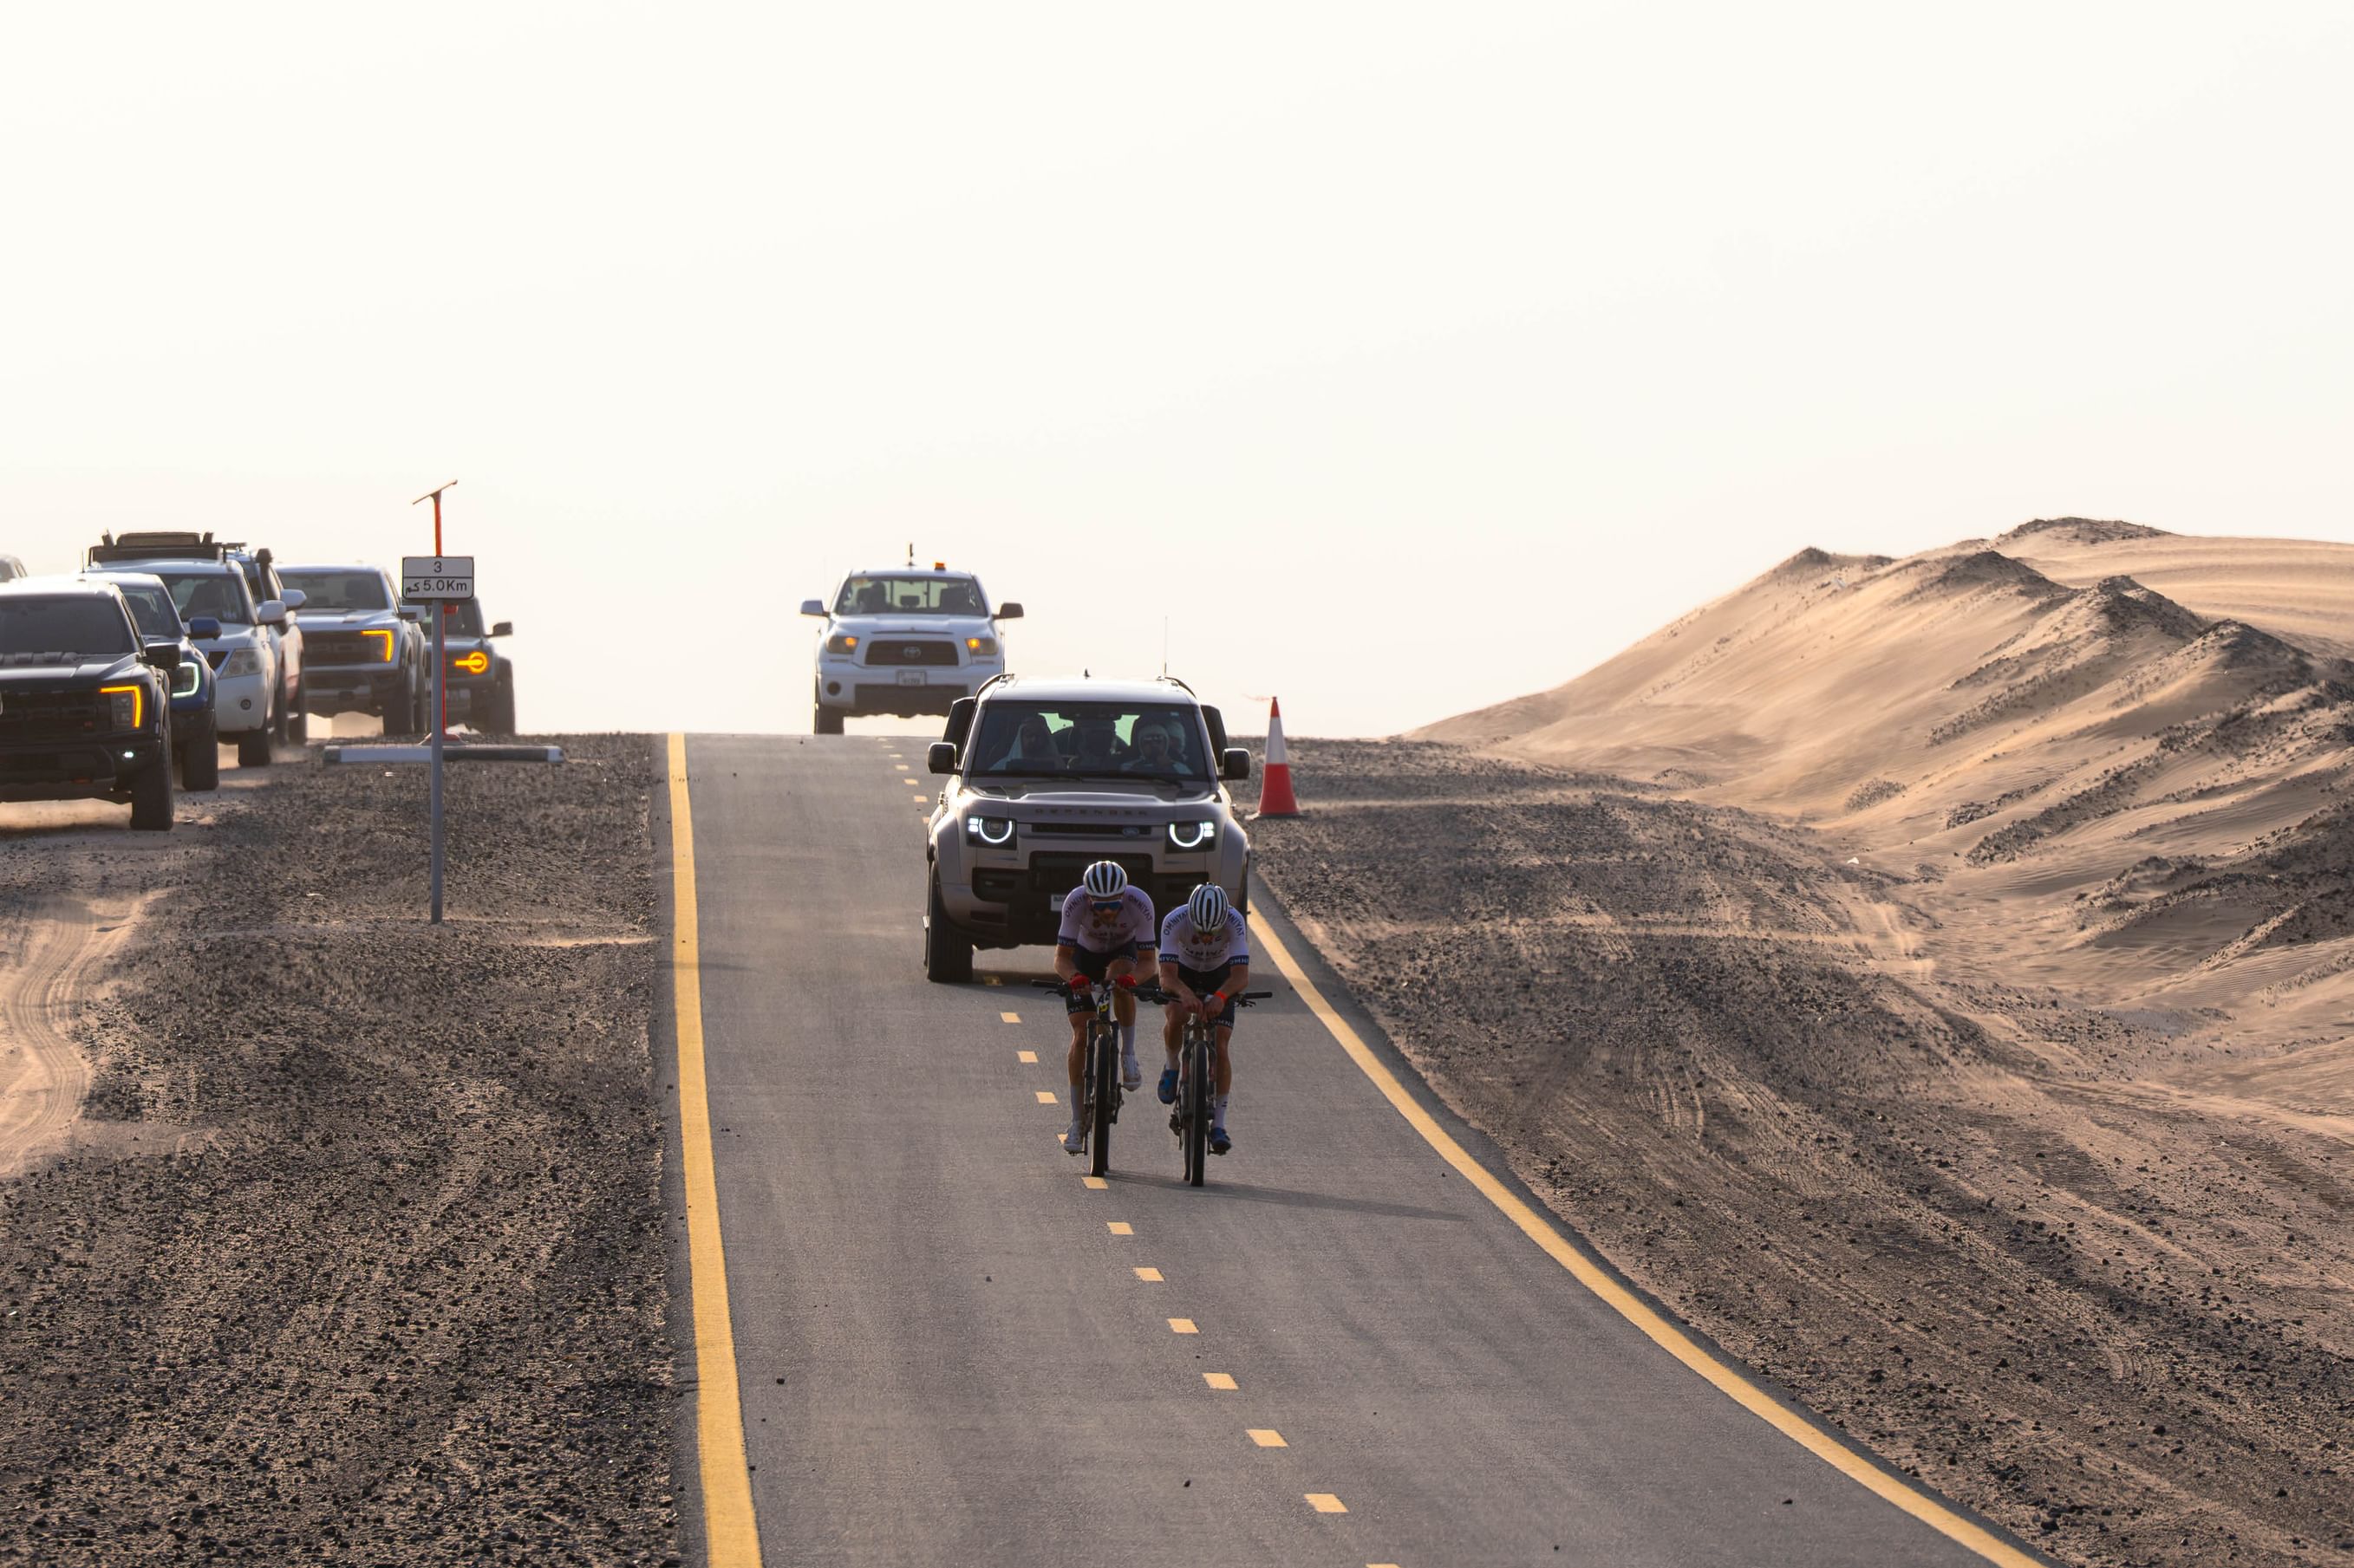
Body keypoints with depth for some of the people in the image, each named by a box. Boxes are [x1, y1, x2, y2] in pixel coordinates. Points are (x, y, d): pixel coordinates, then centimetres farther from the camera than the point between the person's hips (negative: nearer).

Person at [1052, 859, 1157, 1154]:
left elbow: (1147, 962, -29)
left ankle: (1128, 1056, -18)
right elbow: (1061, 957, -32)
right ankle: (1077, 1123, -5)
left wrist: (1132, 978, -51)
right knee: (1081, 1032, -11)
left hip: (1123, 950, 0)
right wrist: (1074, 978, -53)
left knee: (1120, 976, -37)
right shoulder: (1075, 903, -35)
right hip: (1084, 954, 0)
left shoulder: (1140, 904, -34)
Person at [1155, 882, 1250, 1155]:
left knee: (1221, 1046, -13)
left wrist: (1220, 997, -58)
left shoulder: (1234, 922, -34)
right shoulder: (1174, 922, -35)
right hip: (1184, 972, 0)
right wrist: (1185, 994, -60)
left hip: (1220, 975, 0)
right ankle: (1172, 1068, -2)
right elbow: (1167, 976, -39)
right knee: (1175, 1016, -32)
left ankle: (1219, 1124, -6)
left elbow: (1241, 975, -39)